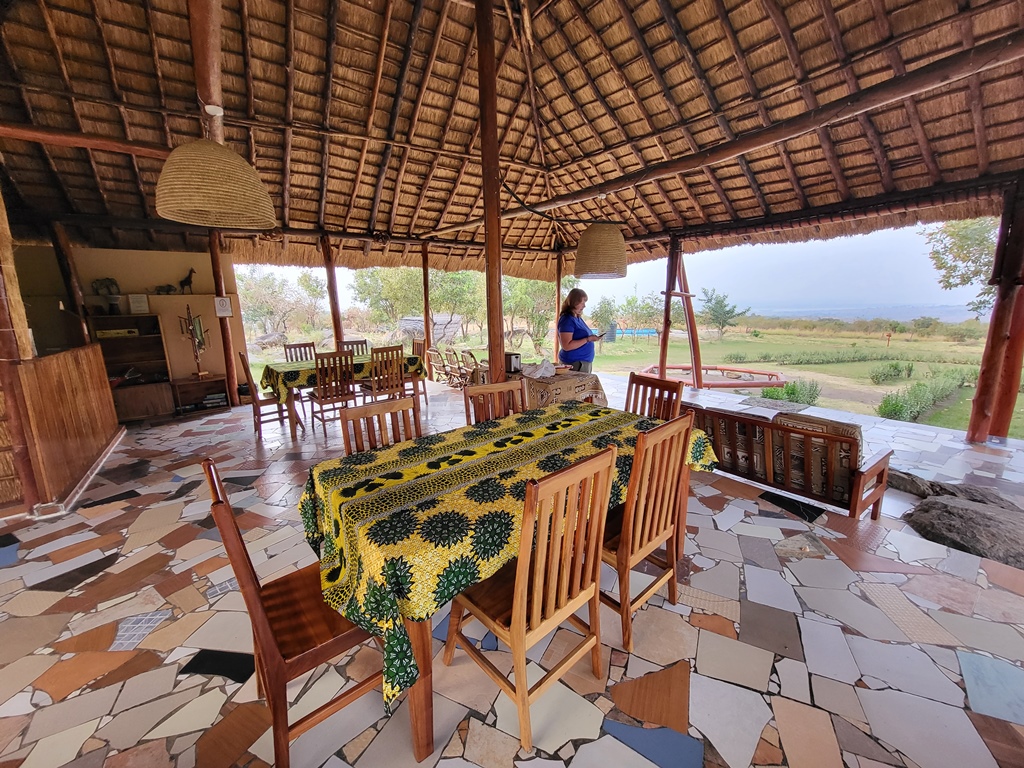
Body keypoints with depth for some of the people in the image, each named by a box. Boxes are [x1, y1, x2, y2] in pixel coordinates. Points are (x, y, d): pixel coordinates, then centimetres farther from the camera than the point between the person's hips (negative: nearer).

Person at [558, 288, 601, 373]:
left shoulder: (578, 318, 14)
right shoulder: (567, 319, -14)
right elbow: (566, 346, -22)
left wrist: (591, 337, 12)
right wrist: (588, 339, -21)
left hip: (585, 362, 9)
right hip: (574, 364, -9)